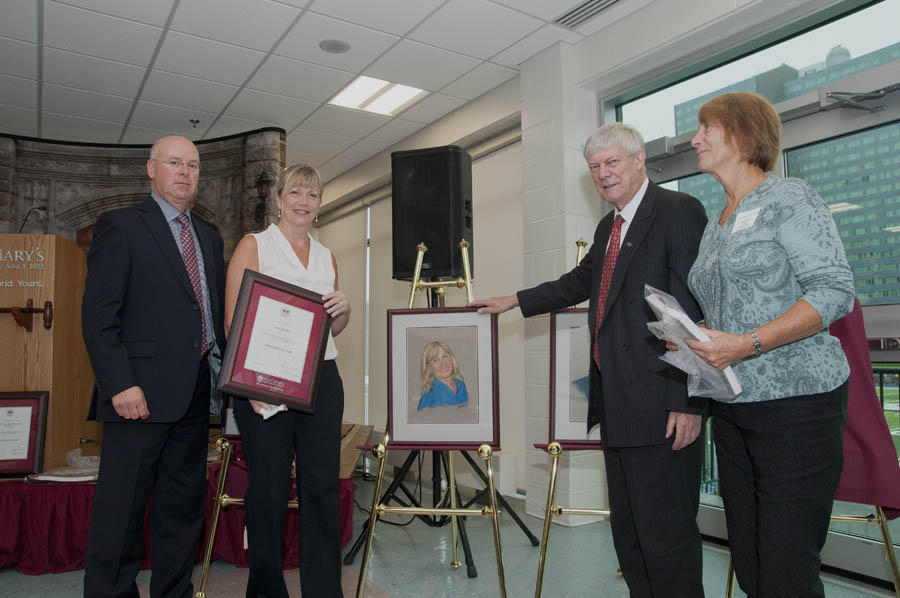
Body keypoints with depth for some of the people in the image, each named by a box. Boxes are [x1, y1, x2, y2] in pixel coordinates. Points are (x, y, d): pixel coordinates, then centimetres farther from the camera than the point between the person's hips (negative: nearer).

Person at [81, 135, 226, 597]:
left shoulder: (209, 238, 18)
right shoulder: (120, 226, -1)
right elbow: (98, 314, -8)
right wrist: (120, 385, -16)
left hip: (194, 393, 6)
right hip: (141, 392, -6)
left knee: (183, 506, 14)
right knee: (120, 508, 2)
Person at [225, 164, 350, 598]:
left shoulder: (326, 257, 16)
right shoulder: (254, 245, 3)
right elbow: (233, 320, -6)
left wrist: (343, 309, 0)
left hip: (321, 378, 4)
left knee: (322, 486, 5)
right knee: (269, 488, 3)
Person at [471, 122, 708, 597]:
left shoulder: (679, 211, -8)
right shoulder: (608, 227, 19)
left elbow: (696, 308, -15)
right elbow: (579, 282, 31)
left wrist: (689, 402, -18)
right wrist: (513, 302, 31)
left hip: (661, 407, -9)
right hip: (616, 406, 9)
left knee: (666, 536, -2)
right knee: (627, 532, 17)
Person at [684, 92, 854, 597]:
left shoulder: (789, 199, -5)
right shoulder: (716, 225, 18)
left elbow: (836, 291, -15)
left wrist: (747, 344, -23)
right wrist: (693, 341, 3)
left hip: (796, 402, -7)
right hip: (732, 408, 7)